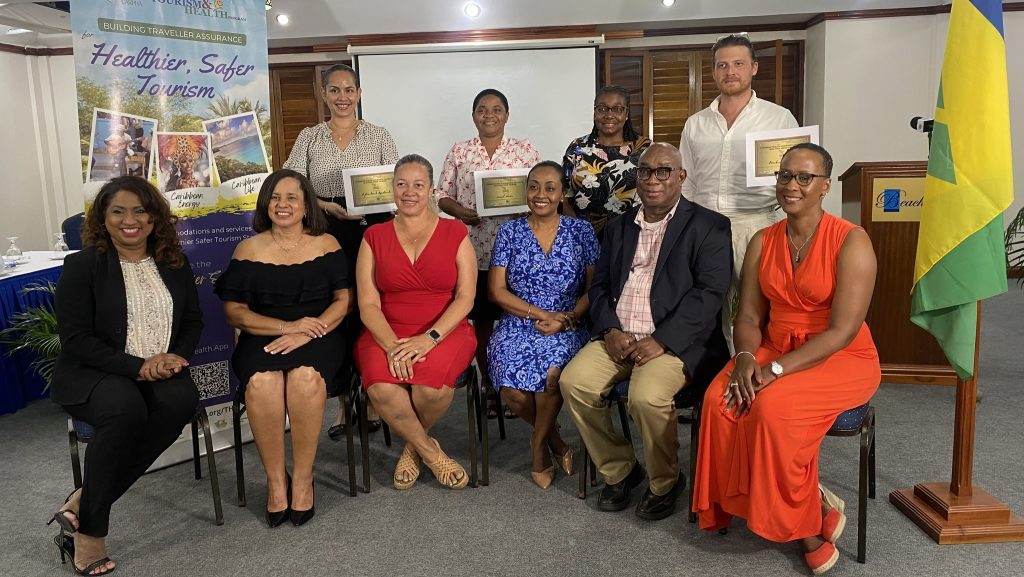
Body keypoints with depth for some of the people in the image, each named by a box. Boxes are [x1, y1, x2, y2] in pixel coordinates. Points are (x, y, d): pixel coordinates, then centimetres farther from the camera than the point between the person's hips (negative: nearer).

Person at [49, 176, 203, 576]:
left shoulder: (173, 263, 11)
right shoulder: (82, 265, -1)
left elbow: (193, 320, 13)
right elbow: (76, 339, -8)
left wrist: (176, 356, -8)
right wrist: (137, 365, -18)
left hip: (160, 372, 4)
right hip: (92, 374, -3)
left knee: (181, 400, -32)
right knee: (126, 407, -38)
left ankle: (82, 502, -21)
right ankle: (88, 530, -20)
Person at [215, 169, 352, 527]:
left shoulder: (326, 244, 10)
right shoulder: (249, 249, 10)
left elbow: (343, 300, 4)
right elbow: (234, 311, 4)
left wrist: (306, 333, -13)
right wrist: (288, 326, -10)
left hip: (318, 337, -1)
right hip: (261, 339, 1)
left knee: (306, 377, -34)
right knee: (262, 382, -32)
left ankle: (303, 478, -16)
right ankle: (276, 481, -14)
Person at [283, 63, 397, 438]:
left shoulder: (378, 135, 9)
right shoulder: (309, 138, 11)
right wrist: (328, 207, -14)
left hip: (372, 232, -1)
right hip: (327, 235, 1)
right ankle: (343, 403, 13)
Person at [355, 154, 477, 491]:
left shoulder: (454, 233, 6)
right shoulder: (375, 237, 9)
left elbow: (465, 297, -2)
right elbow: (368, 304, 1)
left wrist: (429, 338, -17)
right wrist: (392, 345, -17)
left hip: (444, 332, -1)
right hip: (387, 334, 1)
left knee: (433, 384, -33)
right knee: (382, 389, -31)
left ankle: (413, 446, 3)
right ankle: (430, 451, -2)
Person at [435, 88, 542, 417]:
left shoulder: (525, 150, 7)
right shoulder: (459, 152, 9)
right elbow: (441, 195, 9)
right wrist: (459, 210, -10)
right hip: (474, 249, 1)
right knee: (481, 320, 6)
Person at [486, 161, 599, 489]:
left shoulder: (581, 231, 8)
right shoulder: (510, 232, 8)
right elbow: (496, 290, 0)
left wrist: (566, 318, -16)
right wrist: (542, 314, -11)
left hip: (567, 329, 0)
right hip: (517, 325, 1)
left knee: (551, 373, -33)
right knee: (513, 391, -27)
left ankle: (539, 444, -3)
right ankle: (554, 439, 6)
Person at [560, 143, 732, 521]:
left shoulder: (708, 226, 1)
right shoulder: (618, 228, 19)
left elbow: (709, 292, -9)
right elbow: (599, 286, 14)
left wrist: (661, 341, -18)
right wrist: (610, 330, -6)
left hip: (675, 340, -5)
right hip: (618, 337, 5)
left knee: (647, 395, -31)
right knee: (573, 381, -19)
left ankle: (666, 482, 0)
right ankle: (619, 470, 4)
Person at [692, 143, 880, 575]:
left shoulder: (850, 242, -11)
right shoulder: (763, 242, 7)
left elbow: (842, 331, -18)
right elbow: (749, 315, 6)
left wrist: (774, 370, -24)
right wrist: (746, 357, -16)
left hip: (841, 359, -5)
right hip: (774, 350, 5)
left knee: (774, 407, -33)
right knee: (720, 401, -24)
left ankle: (807, 521, -3)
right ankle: (811, 514, -6)